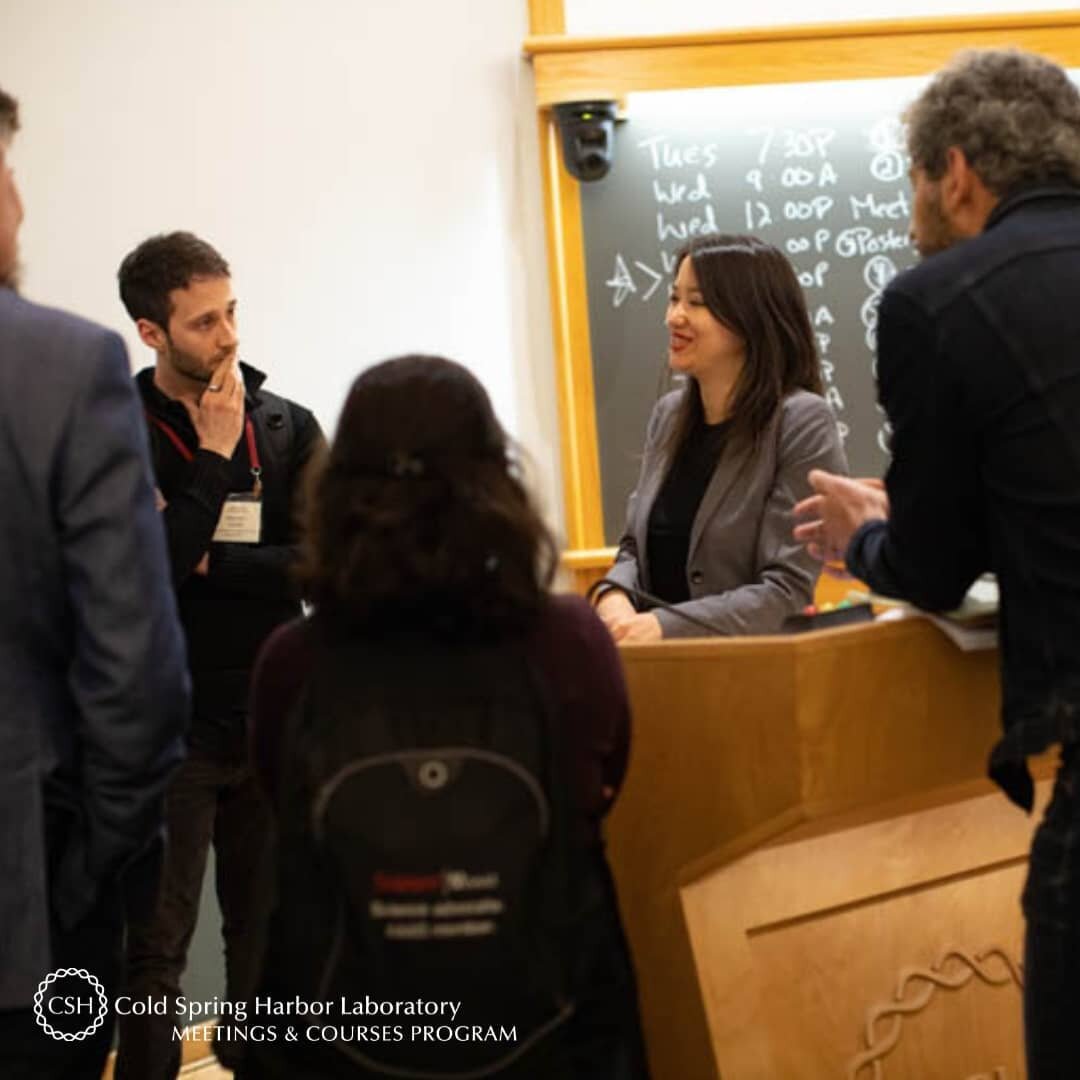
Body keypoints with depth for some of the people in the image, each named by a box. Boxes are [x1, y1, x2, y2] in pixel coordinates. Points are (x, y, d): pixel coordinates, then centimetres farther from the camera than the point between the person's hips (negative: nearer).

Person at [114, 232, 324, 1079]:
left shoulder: (288, 428, 4)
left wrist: (207, 562, -12)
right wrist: (214, 459, -13)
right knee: (157, 942, 0)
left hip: (272, 719, 3)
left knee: (268, 928, 12)